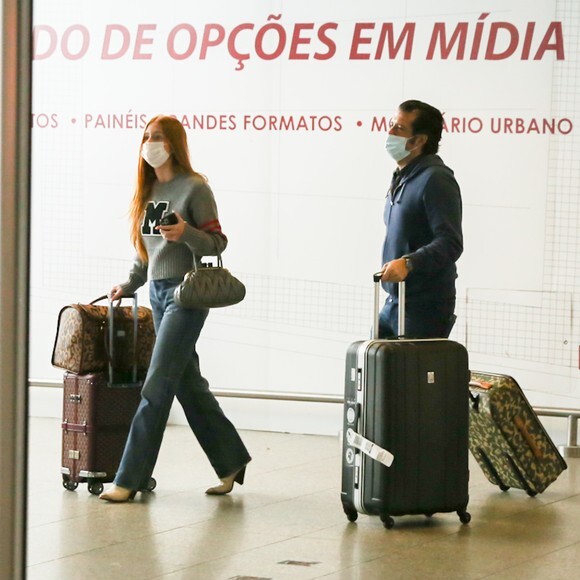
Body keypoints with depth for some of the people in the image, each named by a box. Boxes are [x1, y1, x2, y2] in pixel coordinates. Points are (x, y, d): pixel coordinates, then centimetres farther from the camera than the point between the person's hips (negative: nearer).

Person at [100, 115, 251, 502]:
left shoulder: (195, 188, -8)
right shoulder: (149, 190, 14)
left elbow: (217, 243, -8)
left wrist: (186, 233, -25)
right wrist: (129, 285, 18)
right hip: (158, 292, 8)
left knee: (157, 386, -10)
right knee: (188, 384, 10)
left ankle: (130, 479, -9)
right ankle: (231, 462, 22)